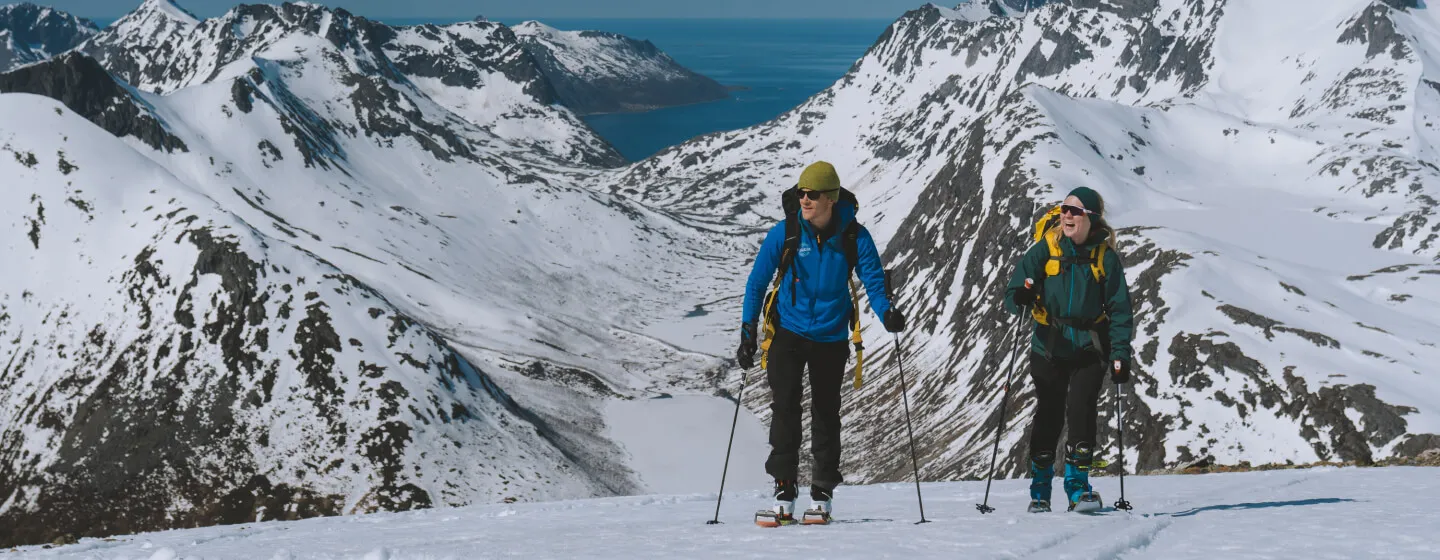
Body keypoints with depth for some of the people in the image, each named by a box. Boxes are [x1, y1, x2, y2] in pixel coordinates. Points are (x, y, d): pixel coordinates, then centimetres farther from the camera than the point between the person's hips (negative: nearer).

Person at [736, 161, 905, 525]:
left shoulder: (854, 238, -10)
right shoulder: (785, 234, -9)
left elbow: (874, 282, -6)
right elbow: (757, 282, -2)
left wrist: (887, 314, -27)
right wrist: (748, 331, -8)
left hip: (831, 336, 1)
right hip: (788, 332, 0)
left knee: (825, 412, 8)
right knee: (785, 406, -11)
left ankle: (822, 495, 18)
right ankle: (784, 492, -8)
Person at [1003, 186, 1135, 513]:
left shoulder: (1105, 256, -1)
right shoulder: (1046, 249, -2)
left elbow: (1119, 308, 1)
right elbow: (1014, 292, -4)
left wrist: (1120, 353, -7)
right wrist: (1021, 297, -29)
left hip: (1089, 350, 0)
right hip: (1049, 348, 0)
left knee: (1081, 411, -12)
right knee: (1049, 416, 2)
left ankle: (1078, 486, -4)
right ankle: (1040, 491, 15)